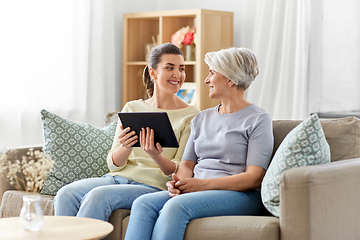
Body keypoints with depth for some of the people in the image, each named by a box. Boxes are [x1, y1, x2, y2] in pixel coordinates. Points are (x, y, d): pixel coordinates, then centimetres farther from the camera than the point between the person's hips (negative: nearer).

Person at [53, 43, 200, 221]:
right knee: (66, 194, -24)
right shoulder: (132, 108, 13)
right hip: (118, 178, 4)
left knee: (98, 195, -31)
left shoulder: (191, 116, 2)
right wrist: (126, 147, -15)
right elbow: (114, 164, 9)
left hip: (153, 186, -4)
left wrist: (156, 155, -24)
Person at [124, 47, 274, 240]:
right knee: (143, 204, -23)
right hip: (196, 191, 6)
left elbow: (254, 177, -9)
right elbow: (187, 163, 18)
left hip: (239, 195, -6)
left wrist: (204, 184, -19)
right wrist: (178, 182, -7)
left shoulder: (258, 119, 0)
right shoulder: (202, 119, 22)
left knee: (176, 206, -34)